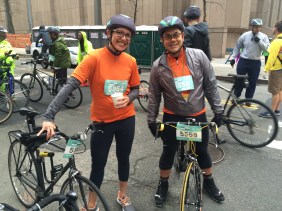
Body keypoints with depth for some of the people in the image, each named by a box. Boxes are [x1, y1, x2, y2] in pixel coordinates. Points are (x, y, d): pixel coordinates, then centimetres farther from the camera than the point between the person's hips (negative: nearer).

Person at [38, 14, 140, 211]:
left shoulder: (130, 61, -5)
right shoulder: (94, 58, -17)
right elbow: (70, 85, -24)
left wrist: (128, 99, -16)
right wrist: (49, 116, -32)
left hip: (126, 119, 3)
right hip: (102, 121, -3)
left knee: (123, 158, 19)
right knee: (98, 164, 9)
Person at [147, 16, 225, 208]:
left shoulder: (199, 56, -9)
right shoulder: (158, 66, -9)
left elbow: (211, 85, -2)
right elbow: (154, 96, -1)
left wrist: (218, 110, 1)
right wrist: (151, 120, 2)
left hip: (198, 116, 1)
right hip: (172, 118, -1)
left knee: (202, 151, 18)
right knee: (168, 152, 13)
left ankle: (209, 182, 44)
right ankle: (163, 185, 36)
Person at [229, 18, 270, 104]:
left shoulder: (264, 37, 0)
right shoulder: (245, 35, -1)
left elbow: (266, 48, -10)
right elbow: (237, 47, 6)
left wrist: (259, 41, -21)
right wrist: (233, 58, 2)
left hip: (255, 63, 1)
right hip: (243, 61, -1)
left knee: (252, 82, 6)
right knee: (239, 80, 6)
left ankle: (248, 99, 20)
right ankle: (236, 96, 22)